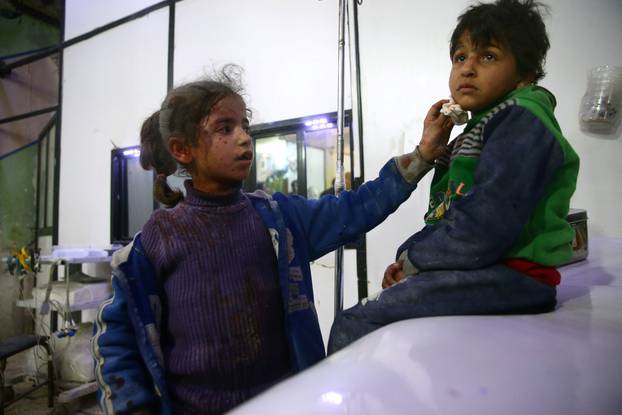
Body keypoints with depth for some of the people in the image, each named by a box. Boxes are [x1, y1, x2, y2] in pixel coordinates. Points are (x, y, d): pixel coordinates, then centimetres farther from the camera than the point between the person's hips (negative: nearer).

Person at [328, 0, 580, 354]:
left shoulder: (522, 122, -11)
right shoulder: (479, 129, 20)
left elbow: (485, 229, -22)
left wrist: (412, 260, -9)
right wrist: (409, 258, 0)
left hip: (509, 273, -10)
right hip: (480, 268, 10)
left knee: (352, 325, -18)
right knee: (366, 313, 12)